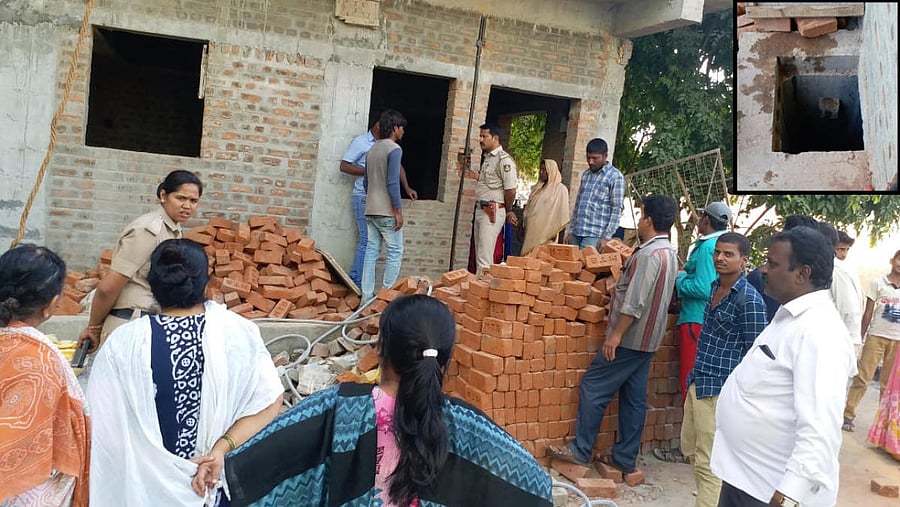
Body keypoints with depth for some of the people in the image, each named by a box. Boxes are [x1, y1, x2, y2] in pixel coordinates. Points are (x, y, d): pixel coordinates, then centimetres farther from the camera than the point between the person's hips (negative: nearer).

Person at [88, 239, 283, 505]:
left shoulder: (124, 342, -18)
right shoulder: (237, 329, -16)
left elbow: (101, 427, -12)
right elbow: (270, 400, -16)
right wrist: (221, 448, -16)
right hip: (218, 479, 1)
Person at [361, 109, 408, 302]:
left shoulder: (372, 149, 14)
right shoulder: (394, 149, -11)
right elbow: (393, 182, -18)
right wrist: (398, 211, -15)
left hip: (370, 210, 8)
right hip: (387, 211, -8)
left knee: (371, 251, 8)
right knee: (395, 252, 0)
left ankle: (367, 295, 7)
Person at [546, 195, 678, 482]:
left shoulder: (648, 254, -19)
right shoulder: (670, 255, 12)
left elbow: (634, 303, -24)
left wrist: (616, 334, -21)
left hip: (630, 338, -9)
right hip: (647, 340, 10)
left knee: (593, 388, -1)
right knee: (634, 399, 11)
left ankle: (581, 450, 6)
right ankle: (625, 459, 17)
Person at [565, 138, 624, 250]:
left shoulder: (615, 176, -4)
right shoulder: (585, 174, 16)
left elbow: (616, 210, -8)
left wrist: (606, 237, -14)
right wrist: (571, 231, 14)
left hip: (595, 235, -6)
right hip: (576, 233, 6)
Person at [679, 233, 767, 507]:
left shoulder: (749, 300, -16)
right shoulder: (715, 287, 9)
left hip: (720, 388, -9)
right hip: (698, 381, 9)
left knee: (707, 462, -1)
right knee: (690, 449, 20)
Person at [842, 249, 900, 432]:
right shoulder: (878, 283, 0)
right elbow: (868, 313, 1)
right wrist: (859, 337, -2)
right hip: (876, 336, -3)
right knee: (863, 377, -5)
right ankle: (848, 414, -2)